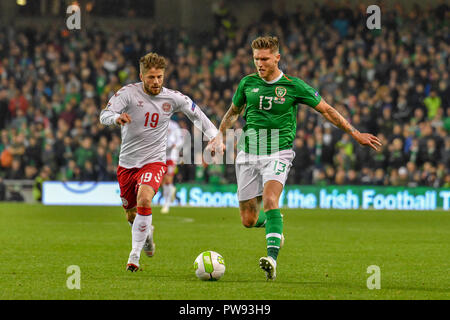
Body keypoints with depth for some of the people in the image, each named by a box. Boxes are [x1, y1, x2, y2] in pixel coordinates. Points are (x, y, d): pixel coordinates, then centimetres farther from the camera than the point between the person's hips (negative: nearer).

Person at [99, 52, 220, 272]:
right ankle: (147, 233, 50)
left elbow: (196, 114, 12)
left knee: (144, 200, -28)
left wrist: (214, 136, 2)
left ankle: (134, 254, -22)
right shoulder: (128, 93, -11)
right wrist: (117, 118, -45)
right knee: (131, 214, 14)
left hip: (154, 161, -1)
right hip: (127, 162, 1)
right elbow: (104, 115, -22)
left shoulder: (172, 98, -5)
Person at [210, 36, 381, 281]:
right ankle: (272, 222, 37)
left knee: (270, 199, -29)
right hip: (248, 154, 3)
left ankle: (272, 259, -39)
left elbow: (326, 109, 5)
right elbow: (233, 112, 24)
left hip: (278, 153, -3)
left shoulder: (293, 86, -3)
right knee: (248, 220, 2)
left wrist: (355, 133, 5)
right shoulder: (248, 83, 5)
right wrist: (220, 135, 12)